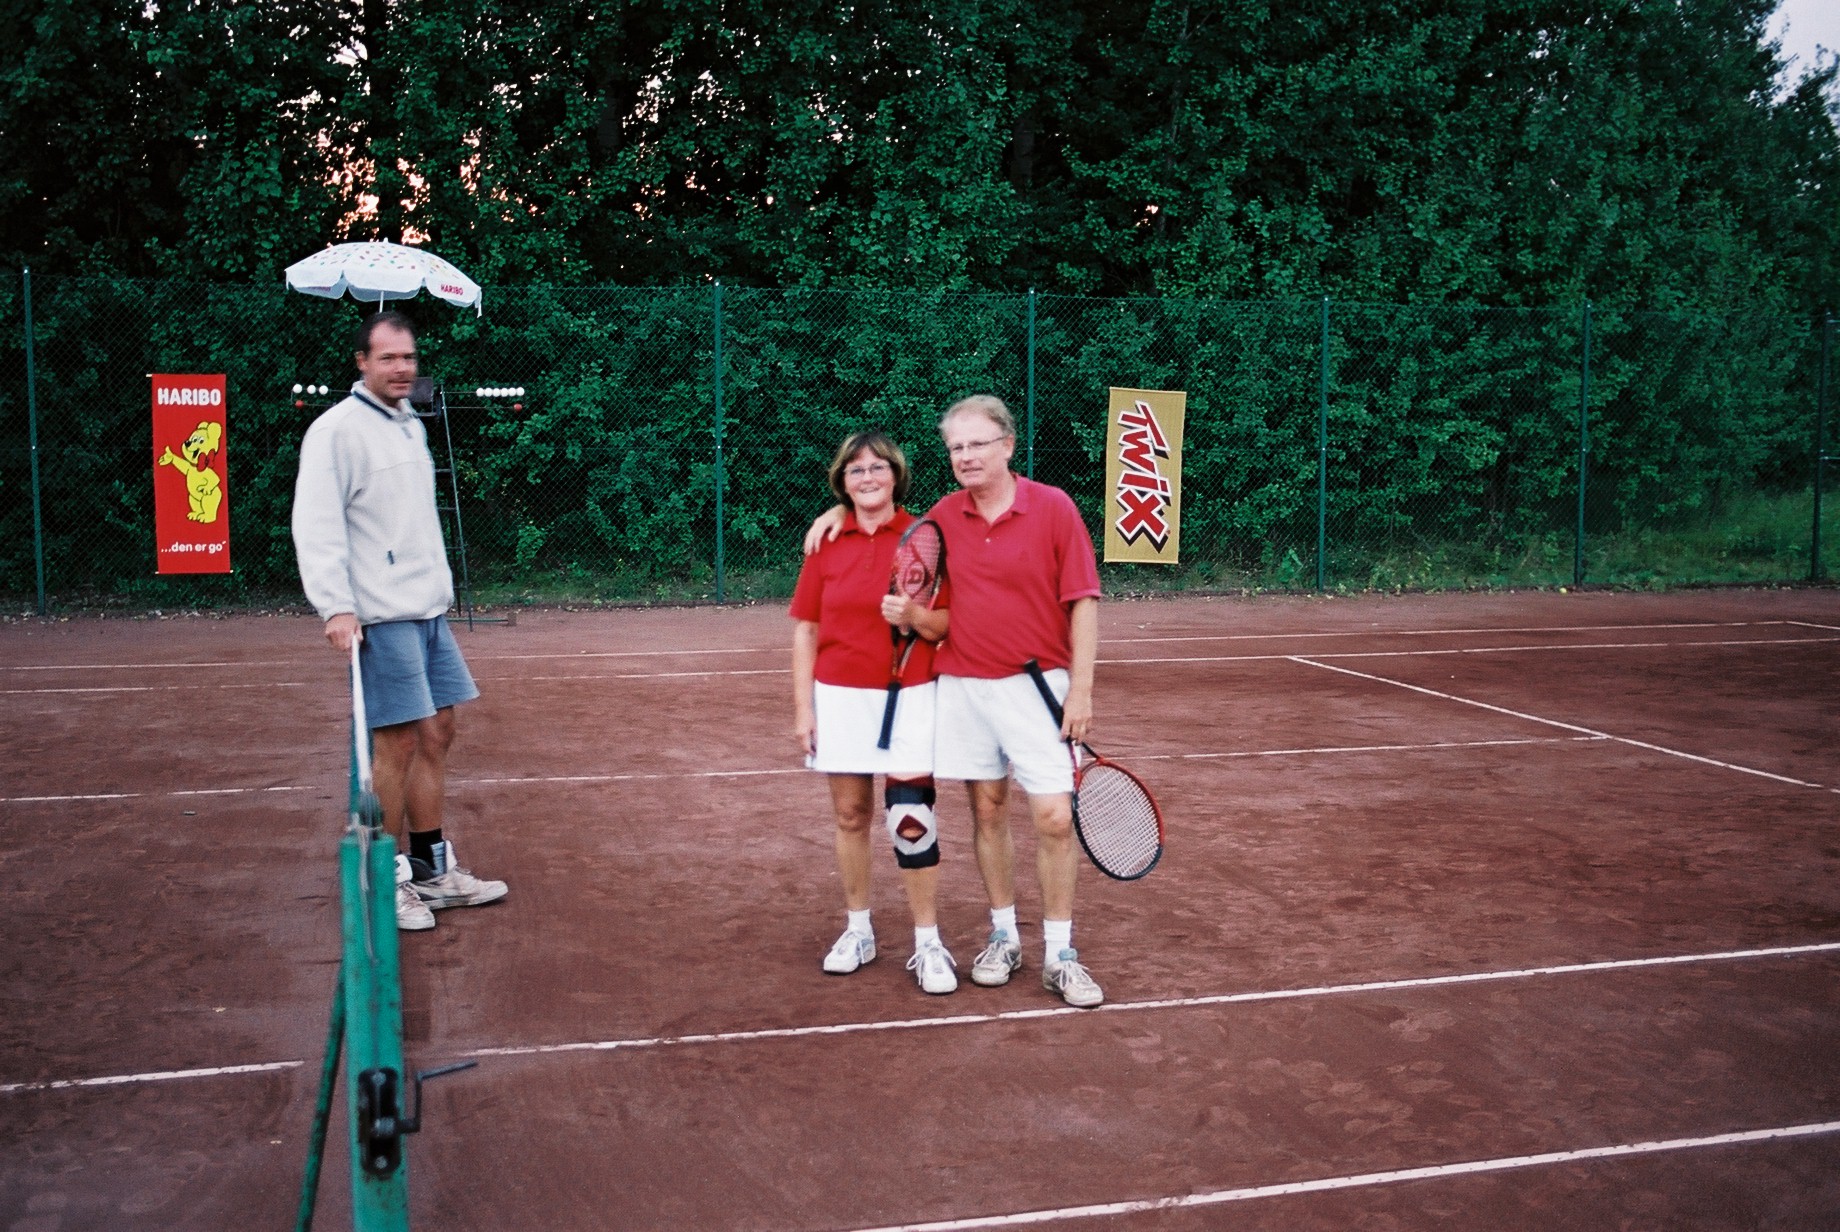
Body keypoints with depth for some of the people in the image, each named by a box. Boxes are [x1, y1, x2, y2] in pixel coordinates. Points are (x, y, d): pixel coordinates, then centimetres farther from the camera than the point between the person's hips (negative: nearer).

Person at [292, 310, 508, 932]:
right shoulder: (337, 430, -9)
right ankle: (384, 880, 6)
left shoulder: (411, 426, 17)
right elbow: (316, 524, -16)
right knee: (398, 742, -6)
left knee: (436, 735, 10)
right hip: (380, 617, -8)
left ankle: (433, 869, 19)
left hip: (428, 609, 8)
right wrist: (336, 607, -24)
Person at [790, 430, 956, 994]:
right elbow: (805, 631, 5)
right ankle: (857, 931, 25)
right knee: (850, 815, 11)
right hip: (840, 698, 2)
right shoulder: (826, 542, 3)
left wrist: (916, 617, -22)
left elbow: (946, 625, 0)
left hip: (909, 698, -2)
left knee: (912, 822, -5)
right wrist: (802, 709, 1)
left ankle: (928, 944, 5)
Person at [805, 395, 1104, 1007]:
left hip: (1036, 685, -3)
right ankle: (1003, 937, 25)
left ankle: (1059, 955, 7)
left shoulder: (1053, 507, -6)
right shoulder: (943, 516, 6)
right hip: (963, 687, 4)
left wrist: (1081, 690, -10)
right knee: (987, 810, 10)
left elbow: (1082, 603, -6)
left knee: (1054, 818, -6)